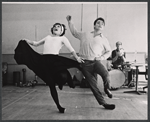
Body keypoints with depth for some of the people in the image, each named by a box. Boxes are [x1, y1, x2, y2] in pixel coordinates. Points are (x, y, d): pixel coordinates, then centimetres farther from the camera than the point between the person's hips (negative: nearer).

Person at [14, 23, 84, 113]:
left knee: (64, 76, -31)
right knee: (51, 85, 2)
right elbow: (36, 43, 33)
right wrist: (26, 41, 19)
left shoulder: (63, 38, 12)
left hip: (55, 59, -3)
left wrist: (76, 57, -17)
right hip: (44, 60, 4)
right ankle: (59, 106, 15)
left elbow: (71, 49, -1)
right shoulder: (48, 37, 25)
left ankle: (60, 81, 8)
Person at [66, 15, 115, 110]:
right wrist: (70, 22, 20)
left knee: (106, 74, -29)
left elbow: (109, 51, 16)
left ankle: (107, 89, 2)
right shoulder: (85, 35, 12)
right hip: (85, 63, 1)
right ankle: (103, 103, 8)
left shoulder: (104, 39, 10)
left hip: (96, 62, -1)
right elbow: (74, 32, 26)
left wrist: (101, 57, -1)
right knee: (93, 84, -3)